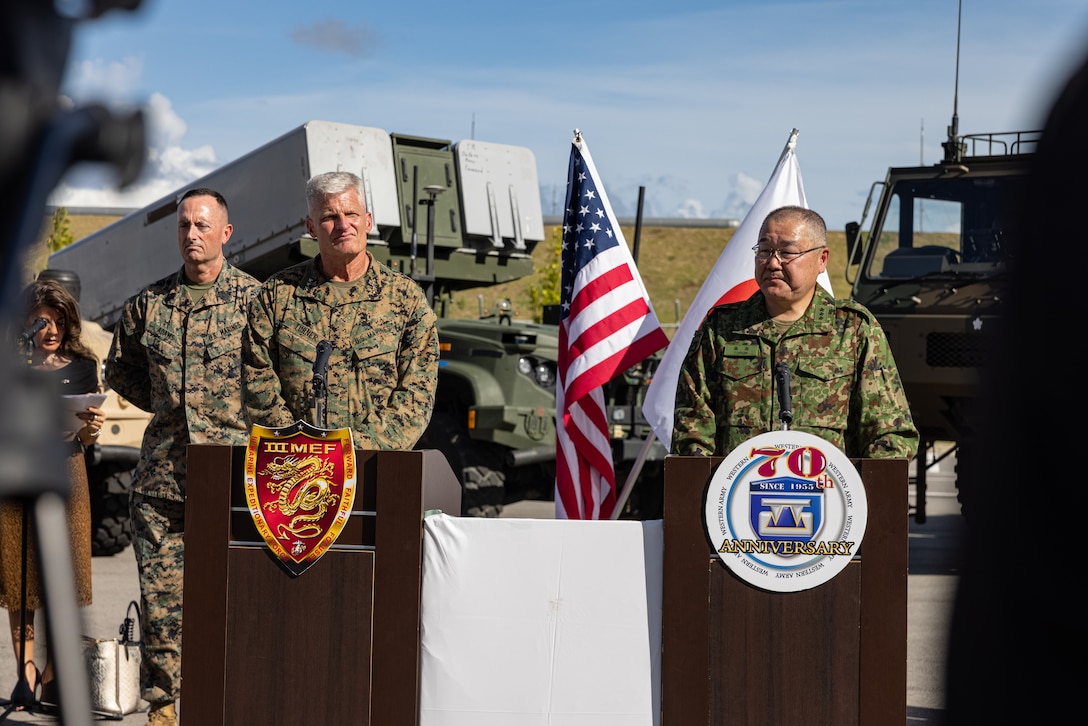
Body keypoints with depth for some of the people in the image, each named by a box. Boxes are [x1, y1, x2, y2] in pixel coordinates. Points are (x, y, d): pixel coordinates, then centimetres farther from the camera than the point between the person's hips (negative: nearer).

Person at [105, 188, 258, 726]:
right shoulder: (149, 304, 10)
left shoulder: (255, 298, 1)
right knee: (160, 591, 3)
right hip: (160, 474, 3)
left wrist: (242, 418, -1)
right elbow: (120, 370, 22)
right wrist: (172, 407, 13)